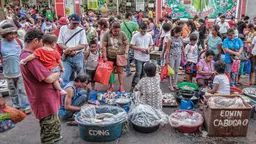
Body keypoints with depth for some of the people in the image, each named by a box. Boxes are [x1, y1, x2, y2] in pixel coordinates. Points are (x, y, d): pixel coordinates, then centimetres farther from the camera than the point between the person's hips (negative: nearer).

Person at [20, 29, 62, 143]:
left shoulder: (25, 55, 10)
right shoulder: (30, 58, -25)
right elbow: (49, 78, -28)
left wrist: (55, 76, 5)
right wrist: (58, 73, -8)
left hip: (46, 99, 10)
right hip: (44, 101, -10)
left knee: (54, 127, 26)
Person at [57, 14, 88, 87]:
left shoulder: (81, 30, 0)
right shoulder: (63, 28, 5)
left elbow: (83, 45, -5)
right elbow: (60, 43, 4)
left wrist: (70, 49, -16)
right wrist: (69, 50, -13)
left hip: (78, 56, -1)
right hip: (66, 57, 1)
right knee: (64, 77, -4)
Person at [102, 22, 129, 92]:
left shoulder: (122, 34, -5)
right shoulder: (107, 34, -6)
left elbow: (127, 44, 1)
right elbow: (104, 46, -4)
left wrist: (126, 53, -10)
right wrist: (104, 56, -5)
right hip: (109, 57, 1)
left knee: (120, 71, 3)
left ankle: (121, 86, 13)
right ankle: (111, 86, 26)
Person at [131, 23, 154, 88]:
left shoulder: (149, 36, 3)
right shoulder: (135, 36, -8)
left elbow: (151, 45, 13)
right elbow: (132, 46, -7)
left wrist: (149, 48, -9)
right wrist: (140, 49, -18)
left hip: (146, 58, 4)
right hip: (138, 57, -4)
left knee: (143, 73, 13)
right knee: (138, 73, -6)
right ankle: (134, 85, 8)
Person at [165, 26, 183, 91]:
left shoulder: (180, 39, 2)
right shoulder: (170, 39, -11)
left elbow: (182, 48, 11)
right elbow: (168, 50, -9)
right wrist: (167, 59, -11)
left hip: (178, 57, 5)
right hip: (172, 56, -4)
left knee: (177, 71, 11)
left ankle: (175, 84, 23)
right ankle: (170, 85, 11)